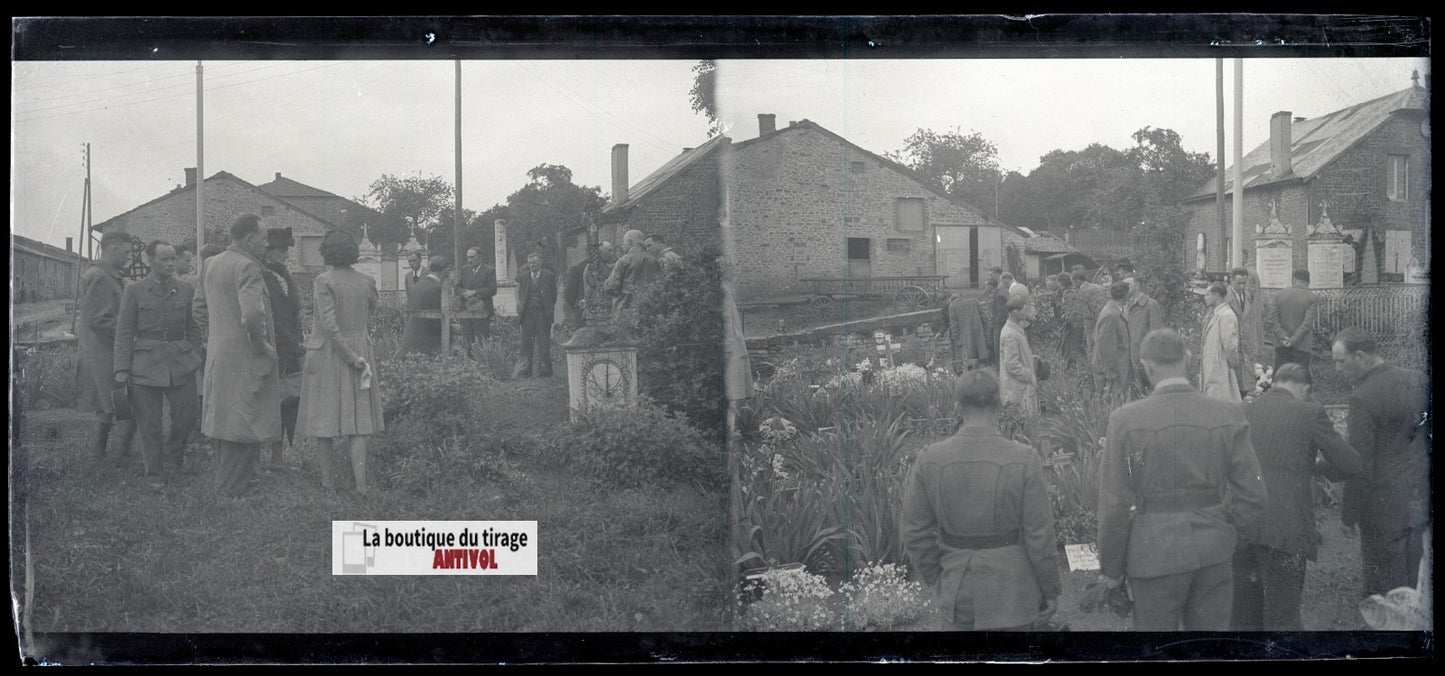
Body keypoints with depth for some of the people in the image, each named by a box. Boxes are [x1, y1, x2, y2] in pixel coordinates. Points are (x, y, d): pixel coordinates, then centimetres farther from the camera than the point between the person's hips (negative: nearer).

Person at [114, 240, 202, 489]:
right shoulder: (134, 291, 1)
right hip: (146, 363, -2)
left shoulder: (186, 290, 7)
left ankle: (171, 457, 22)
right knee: (148, 421, 1)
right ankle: (154, 472, 15)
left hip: (181, 362, 2)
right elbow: (124, 333, 1)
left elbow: (193, 328, 15)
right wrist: (122, 369, -4)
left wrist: (194, 357, 9)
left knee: (188, 412, -4)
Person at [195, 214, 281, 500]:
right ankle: (236, 491, -2)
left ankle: (225, 485, 27)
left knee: (226, 422, 17)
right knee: (244, 430, -4)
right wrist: (261, 344, -15)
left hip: (218, 357, 9)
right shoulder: (247, 267, -17)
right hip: (245, 359, -9)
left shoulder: (210, 264, 11)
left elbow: (199, 308, 20)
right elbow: (252, 314, -29)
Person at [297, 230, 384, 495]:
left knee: (324, 421, 8)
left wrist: (354, 359, -13)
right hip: (360, 349, 3)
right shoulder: (367, 281, -1)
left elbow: (330, 325, -17)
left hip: (327, 354, -2)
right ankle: (361, 484, -4)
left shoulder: (323, 281, -11)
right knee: (358, 419, 3)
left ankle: (326, 480, 13)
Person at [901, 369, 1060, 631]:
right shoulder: (1023, 460, -16)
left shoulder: (929, 460, -9)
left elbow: (915, 532, -2)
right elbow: (1040, 536, -11)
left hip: (958, 596, 3)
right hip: (1014, 589, -2)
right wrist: (1051, 591, 2)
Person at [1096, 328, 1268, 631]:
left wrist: (1110, 567, 2)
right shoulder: (1229, 416, -4)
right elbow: (1251, 495, -1)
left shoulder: (1125, 419, -11)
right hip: (1215, 554, 3)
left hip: (1155, 556, -3)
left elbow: (1115, 504, -9)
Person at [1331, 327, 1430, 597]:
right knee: (1408, 583, 16)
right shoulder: (1417, 380, 3)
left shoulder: (1363, 398, -19)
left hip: (1383, 508, -7)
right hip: (1418, 502, 7)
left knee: (1382, 587, 1)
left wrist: (1349, 513, -9)